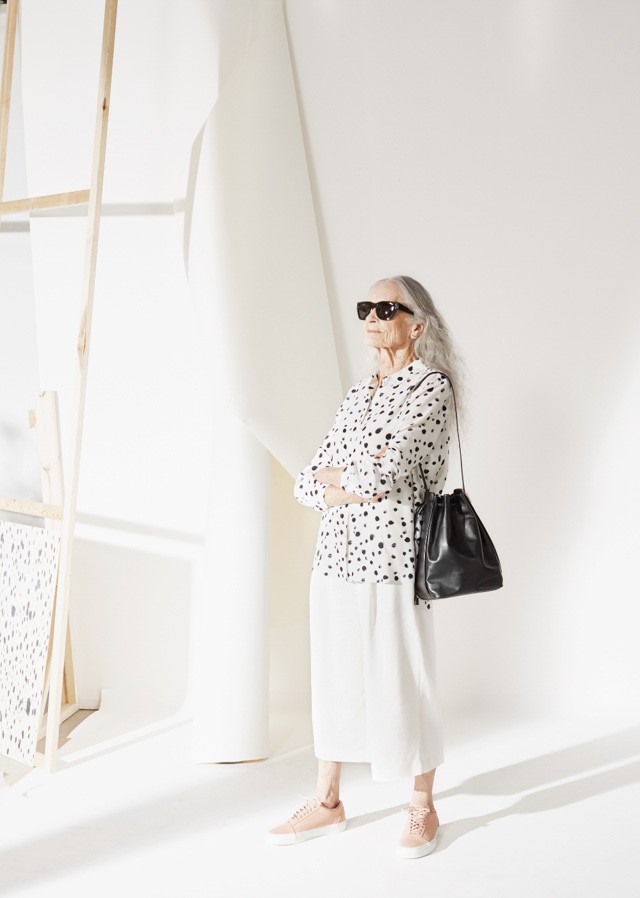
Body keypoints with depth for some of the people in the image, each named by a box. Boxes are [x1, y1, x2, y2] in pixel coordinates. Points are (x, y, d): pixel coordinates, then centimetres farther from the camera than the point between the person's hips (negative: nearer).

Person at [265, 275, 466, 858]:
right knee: (334, 675, 12)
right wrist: (351, 487, -8)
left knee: (402, 681, 3)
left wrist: (333, 473, -2)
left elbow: (385, 472, -20)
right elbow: (306, 484, 11)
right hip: (335, 556, 7)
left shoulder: (431, 386, -6)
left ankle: (423, 809, 21)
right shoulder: (357, 394, 15)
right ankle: (328, 803, 26)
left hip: (391, 558, -6)